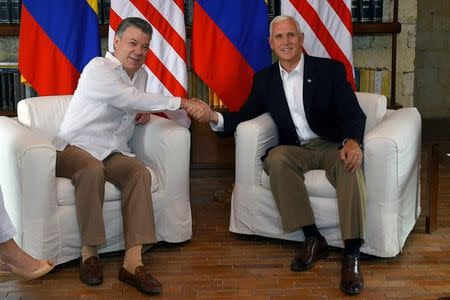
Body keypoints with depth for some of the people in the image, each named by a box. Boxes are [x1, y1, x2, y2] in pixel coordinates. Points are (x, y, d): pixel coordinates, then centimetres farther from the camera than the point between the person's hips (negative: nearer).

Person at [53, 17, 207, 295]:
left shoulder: (141, 74, 13)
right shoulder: (98, 68, -11)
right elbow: (128, 98, -27)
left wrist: (145, 113, 5)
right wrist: (179, 102, -24)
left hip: (112, 152, 6)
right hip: (74, 147, -6)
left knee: (140, 173, -26)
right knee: (92, 169, -39)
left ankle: (133, 262, -34)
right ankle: (89, 254, -25)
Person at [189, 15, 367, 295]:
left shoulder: (330, 69, -1)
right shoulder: (264, 79, 10)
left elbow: (353, 113, -8)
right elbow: (245, 115, 10)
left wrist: (352, 141, -31)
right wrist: (214, 117, -11)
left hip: (332, 145, -2)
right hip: (296, 150, 3)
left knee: (350, 163, -36)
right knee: (276, 157, -32)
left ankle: (352, 254, -32)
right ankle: (313, 239, -23)